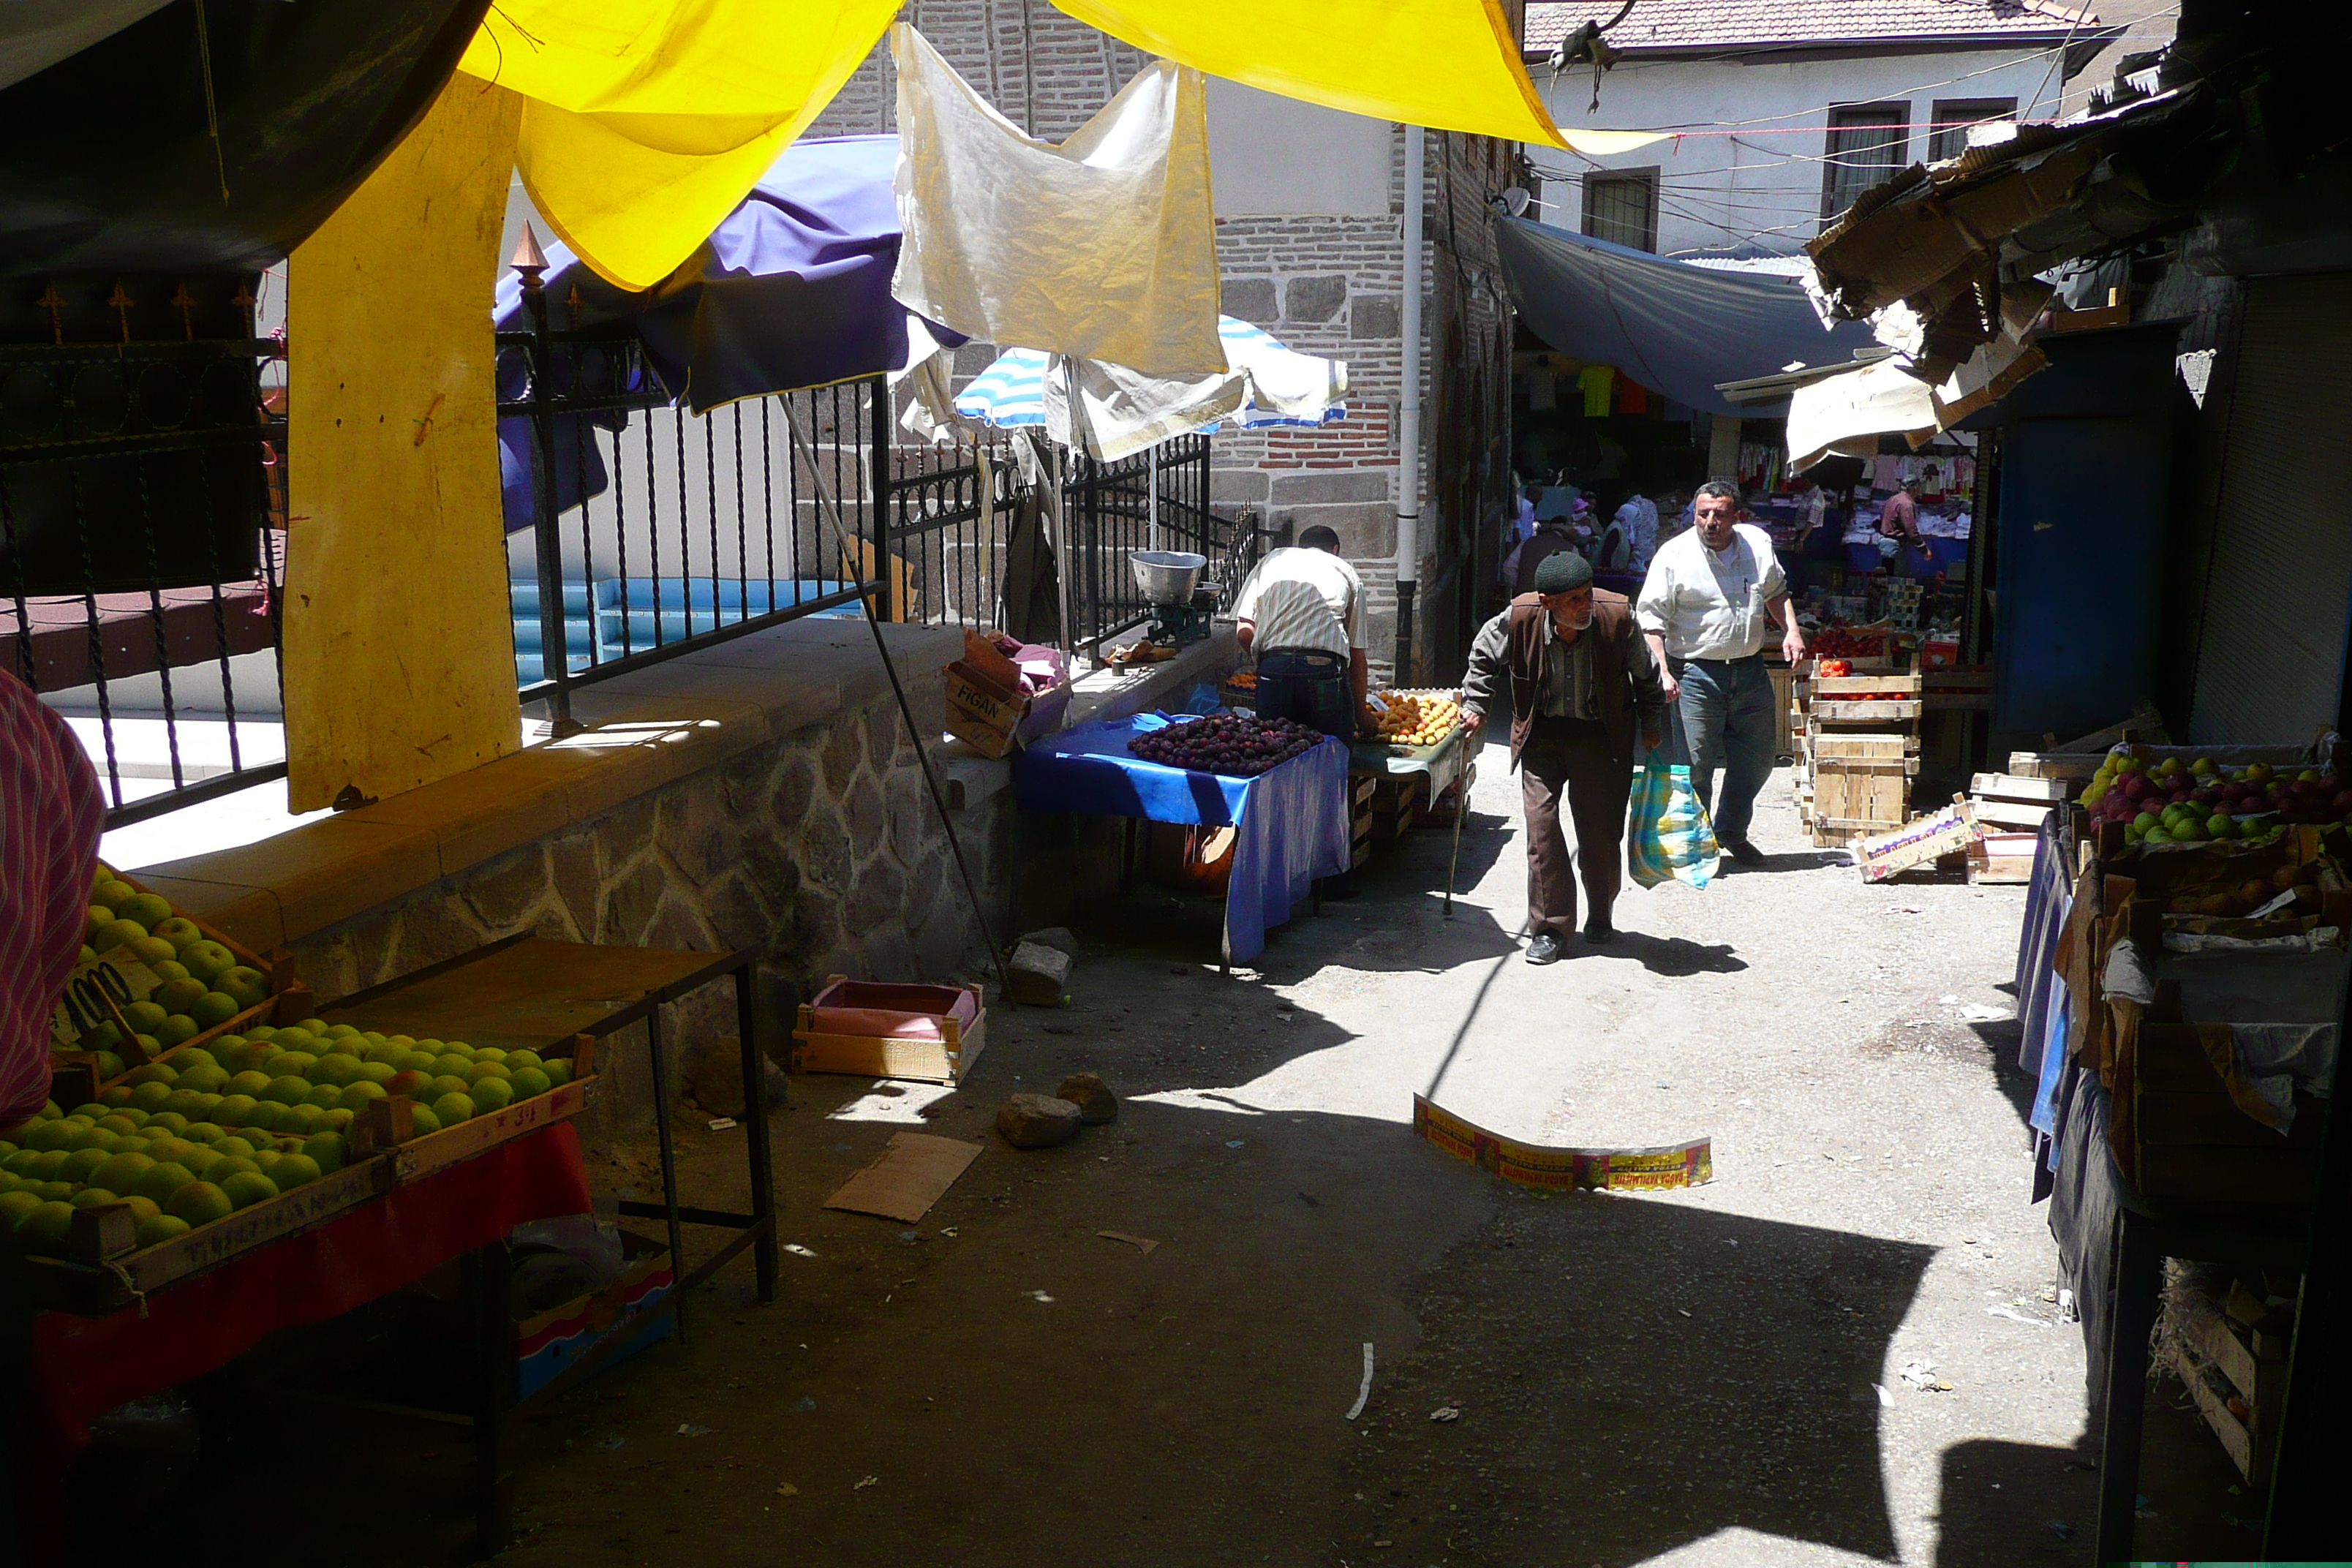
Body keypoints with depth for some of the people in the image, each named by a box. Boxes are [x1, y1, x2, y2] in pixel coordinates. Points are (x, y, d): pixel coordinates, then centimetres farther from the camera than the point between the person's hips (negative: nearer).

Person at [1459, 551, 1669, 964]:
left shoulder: (1617, 616, -18)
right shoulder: (1519, 619, -18)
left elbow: (1646, 674, 2)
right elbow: (1484, 657, 6)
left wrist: (1652, 724, 8)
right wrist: (1476, 706, 3)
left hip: (1602, 736, 0)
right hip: (1542, 734, 0)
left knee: (1601, 830, 2)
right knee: (1541, 823, -8)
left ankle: (1601, 918, 26)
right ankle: (1549, 927, 1)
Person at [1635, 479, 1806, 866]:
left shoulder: (1758, 543, 4)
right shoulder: (1675, 554, -10)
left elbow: (1776, 591, 22)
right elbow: (1650, 616, -10)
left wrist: (1792, 629, 7)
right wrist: (1662, 671, -19)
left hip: (1751, 670, 5)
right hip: (1696, 674, -5)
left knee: (1756, 760, 14)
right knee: (1696, 765, -3)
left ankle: (1732, 832, 34)